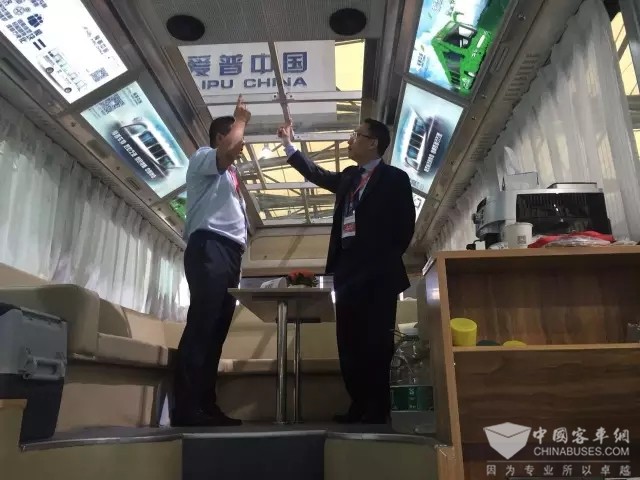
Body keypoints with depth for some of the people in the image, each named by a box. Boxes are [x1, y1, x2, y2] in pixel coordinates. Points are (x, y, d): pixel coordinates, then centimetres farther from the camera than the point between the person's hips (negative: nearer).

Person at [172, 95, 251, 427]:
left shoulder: (229, 176, 31)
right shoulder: (203, 158, 8)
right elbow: (228, 149, -15)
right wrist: (240, 119, 3)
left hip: (229, 253, 8)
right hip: (209, 248, -8)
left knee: (216, 330, 2)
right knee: (202, 326, -16)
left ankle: (204, 406, 3)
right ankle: (186, 408, -16)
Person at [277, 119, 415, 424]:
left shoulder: (394, 178, 1)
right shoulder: (349, 177, 20)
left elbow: (404, 227, -2)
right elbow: (317, 174, 28)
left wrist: (385, 259, -5)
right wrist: (288, 145, 27)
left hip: (377, 274, -6)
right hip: (348, 271, 7)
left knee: (375, 343, -3)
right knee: (349, 342, 7)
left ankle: (377, 409, 7)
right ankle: (359, 406, 16)